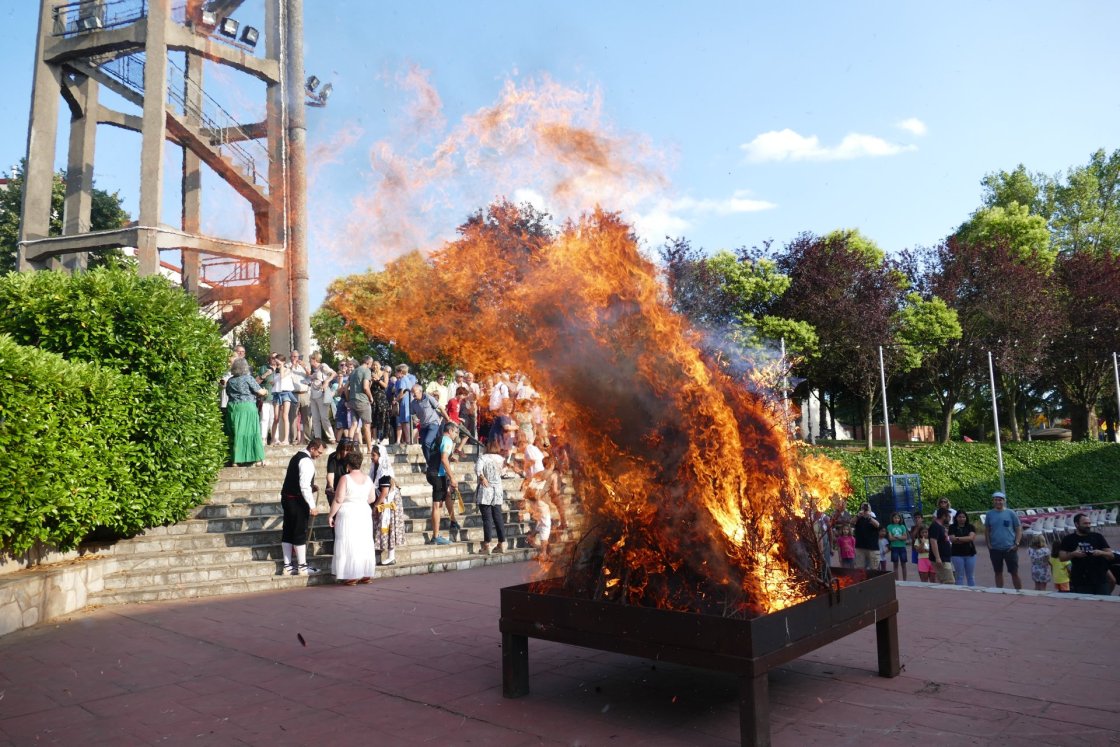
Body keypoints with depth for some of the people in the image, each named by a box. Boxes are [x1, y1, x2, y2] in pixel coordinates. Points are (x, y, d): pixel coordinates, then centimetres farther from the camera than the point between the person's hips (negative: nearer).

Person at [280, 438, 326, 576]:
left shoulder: (297, 456, 14)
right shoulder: (306, 461, -17)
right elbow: (304, 486, -24)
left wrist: (311, 486, 13)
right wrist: (312, 506, -22)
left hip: (287, 498, 10)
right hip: (297, 501, -10)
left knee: (288, 532, 11)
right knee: (300, 532, -2)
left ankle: (287, 565, 17)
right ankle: (302, 566, 5)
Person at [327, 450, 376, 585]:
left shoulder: (345, 478, -12)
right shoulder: (368, 479, 4)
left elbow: (338, 499, -14)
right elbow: (372, 499, 11)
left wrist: (331, 515, -5)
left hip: (348, 514, -5)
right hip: (364, 513, 5)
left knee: (348, 545, 1)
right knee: (365, 544, 11)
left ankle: (351, 576, 1)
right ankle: (366, 575, 16)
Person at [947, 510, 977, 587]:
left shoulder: (970, 527, 6)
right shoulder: (952, 527, 3)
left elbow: (971, 537, -10)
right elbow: (952, 539, -8)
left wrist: (959, 538, -13)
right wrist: (966, 539, -10)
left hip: (970, 554, 1)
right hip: (957, 554, -1)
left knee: (971, 577, 7)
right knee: (959, 577, 2)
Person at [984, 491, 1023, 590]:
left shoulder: (1010, 513, -2)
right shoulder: (989, 514, 4)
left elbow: (1019, 529, 1)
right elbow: (987, 530, 10)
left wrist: (1016, 544, -7)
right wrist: (988, 544, 1)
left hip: (1009, 548, -2)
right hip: (995, 549, 2)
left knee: (1014, 573, 2)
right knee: (998, 573, 12)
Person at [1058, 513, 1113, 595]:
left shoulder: (1097, 537, 10)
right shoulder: (1068, 539, 5)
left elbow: (1111, 555, 10)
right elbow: (1062, 557, -1)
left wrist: (1101, 553, -11)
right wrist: (1073, 554, -18)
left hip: (1100, 580, 2)